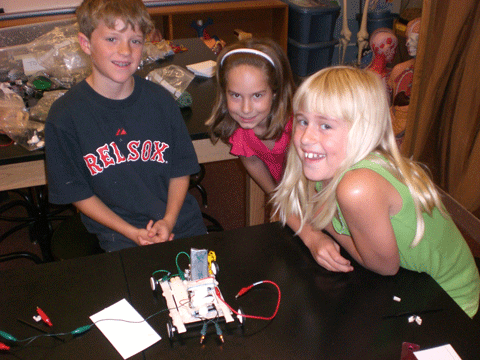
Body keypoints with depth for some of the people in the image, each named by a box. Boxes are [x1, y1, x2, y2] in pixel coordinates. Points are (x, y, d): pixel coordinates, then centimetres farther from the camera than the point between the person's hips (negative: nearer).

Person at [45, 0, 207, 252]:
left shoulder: (160, 100, -1)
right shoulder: (64, 116, -9)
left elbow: (181, 169, 6)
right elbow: (78, 193, -3)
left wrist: (169, 221, -8)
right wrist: (132, 233, -11)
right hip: (119, 236, -2)